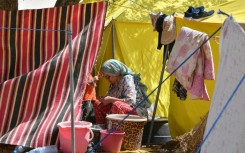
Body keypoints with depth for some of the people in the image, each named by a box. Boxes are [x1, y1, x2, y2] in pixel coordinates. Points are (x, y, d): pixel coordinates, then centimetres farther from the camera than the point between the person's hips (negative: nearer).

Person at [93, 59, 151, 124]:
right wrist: (104, 98, -6)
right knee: (98, 103, 4)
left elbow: (131, 101, -26)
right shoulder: (114, 82, 7)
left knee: (117, 105, -36)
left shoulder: (127, 79, -16)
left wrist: (111, 99, -22)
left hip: (137, 111, -9)